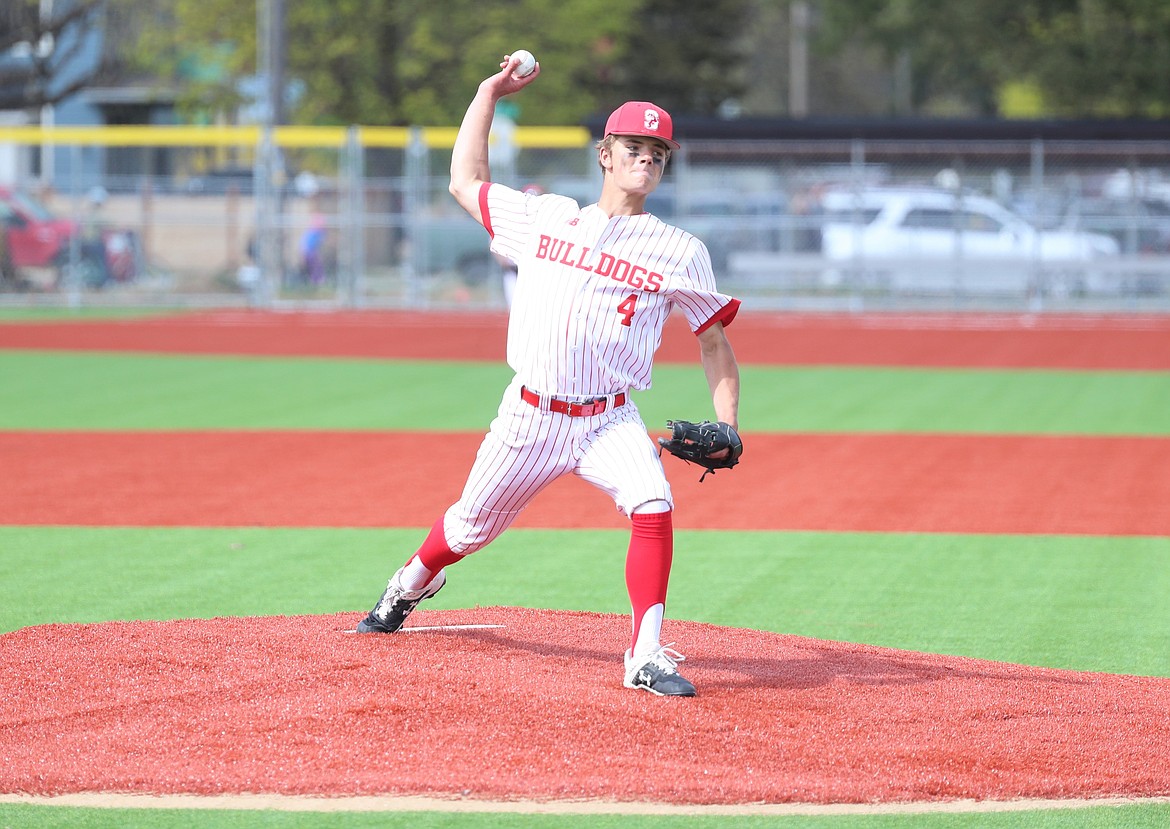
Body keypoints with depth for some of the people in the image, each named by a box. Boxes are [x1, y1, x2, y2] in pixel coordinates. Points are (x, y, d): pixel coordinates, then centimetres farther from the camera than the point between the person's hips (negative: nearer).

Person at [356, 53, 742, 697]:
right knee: (471, 527, 13)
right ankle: (412, 584, 47)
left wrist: (726, 428, -7)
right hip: (529, 417, 2)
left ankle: (646, 657, -23)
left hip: (610, 421, -2)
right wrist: (488, 94, 19)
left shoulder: (678, 252, 2)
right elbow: (466, 182, 20)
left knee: (653, 504, -29)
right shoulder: (546, 217, 9)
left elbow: (714, 343, 6)